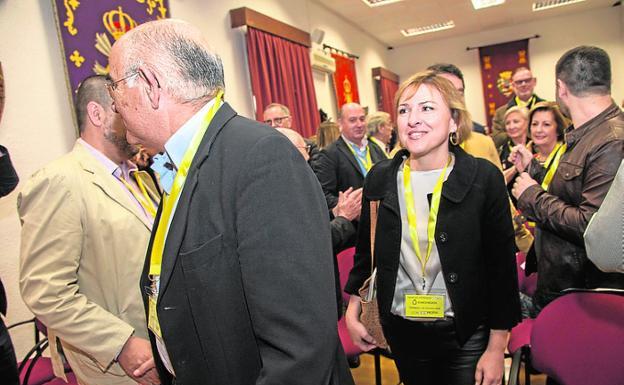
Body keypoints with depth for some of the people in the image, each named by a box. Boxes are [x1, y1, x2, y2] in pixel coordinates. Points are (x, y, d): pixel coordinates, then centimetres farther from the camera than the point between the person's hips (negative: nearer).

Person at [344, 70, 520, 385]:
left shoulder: (484, 178, -11)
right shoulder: (379, 179, -3)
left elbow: (502, 268, -7)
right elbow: (365, 252, 7)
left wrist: (496, 347, -6)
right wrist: (352, 311, 1)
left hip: (467, 336, -2)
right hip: (401, 333, 3)